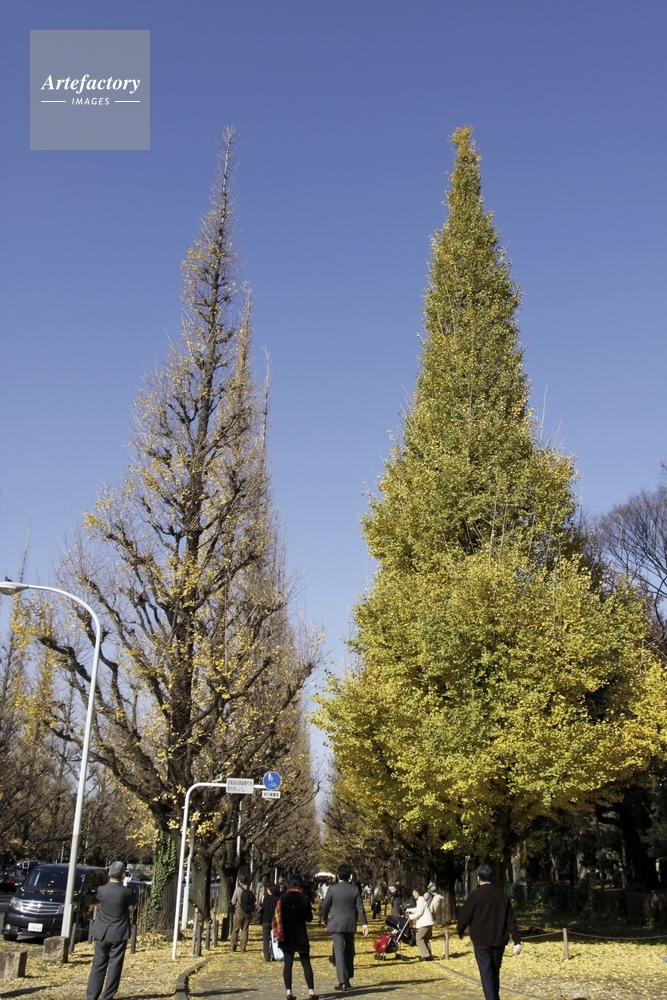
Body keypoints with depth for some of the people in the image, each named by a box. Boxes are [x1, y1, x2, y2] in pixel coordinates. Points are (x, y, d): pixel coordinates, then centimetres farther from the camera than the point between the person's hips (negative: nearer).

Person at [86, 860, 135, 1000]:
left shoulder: (101, 890, -8)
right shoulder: (126, 892, -15)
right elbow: (133, 902, 6)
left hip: (102, 933, 3)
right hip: (119, 934, -3)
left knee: (98, 965, 11)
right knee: (114, 966, 5)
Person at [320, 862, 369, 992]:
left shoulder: (332, 889, -6)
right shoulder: (354, 889, -1)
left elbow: (325, 906, -2)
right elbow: (360, 908, -3)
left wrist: (326, 920, 14)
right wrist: (364, 924, 0)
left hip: (336, 924, -3)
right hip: (350, 924, 3)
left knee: (339, 952, -4)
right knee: (349, 952, 16)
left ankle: (342, 983, -11)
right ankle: (347, 981, 21)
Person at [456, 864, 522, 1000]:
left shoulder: (475, 895, -7)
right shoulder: (502, 895, 7)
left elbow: (464, 916, -6)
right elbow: (511, 920, 4)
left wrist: (460, 931, 13)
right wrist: (517, 941, 4)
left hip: (481, 941, -5)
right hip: (499, 940, 5)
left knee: (487, 974, -6)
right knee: (495, 973, 18)